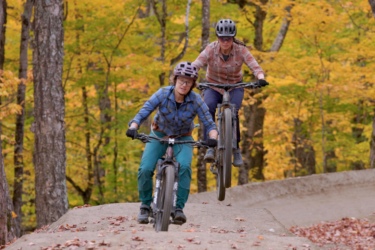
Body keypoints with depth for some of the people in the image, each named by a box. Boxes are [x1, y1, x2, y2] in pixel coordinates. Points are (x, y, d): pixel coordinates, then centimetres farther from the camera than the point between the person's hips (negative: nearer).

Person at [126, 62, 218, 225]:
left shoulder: (196, 100, -22)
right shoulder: (162, 94, -23)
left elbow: (209, 124, -24)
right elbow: (142, 113, -28)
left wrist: (212, 138, -45)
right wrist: (133, 127, -47)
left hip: (182, 139, -1)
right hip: (159, 135, 1)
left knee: (184, 166, -31)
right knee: (145, 169, -19)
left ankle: (179, 208, -21)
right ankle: (145, 205, 5)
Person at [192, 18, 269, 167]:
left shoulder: (241, 50, -18)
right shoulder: (211, 49, -19)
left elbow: (255, 67, -27)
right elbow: (195, 65, -29)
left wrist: (260, 78, -48)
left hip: (235, 88, 0)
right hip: (213, 87, 0)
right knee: (208, 108, -32)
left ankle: (236, 150, -10)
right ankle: (210, 147, -28)